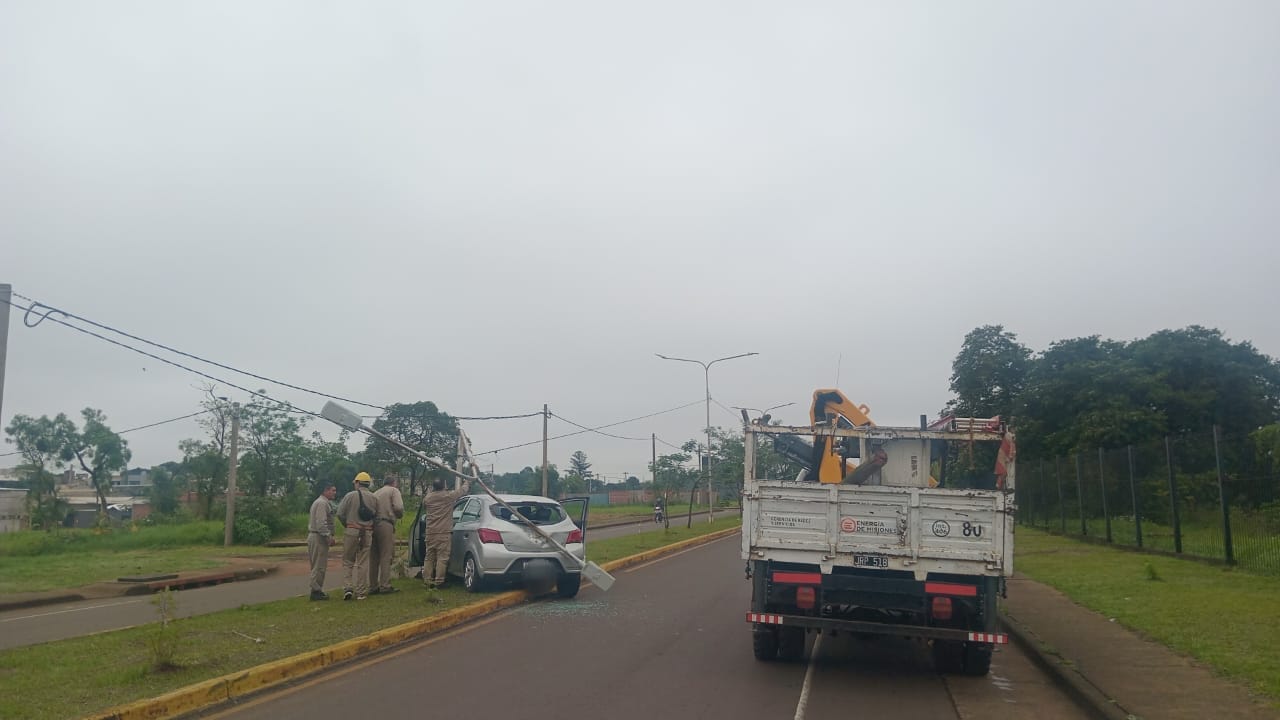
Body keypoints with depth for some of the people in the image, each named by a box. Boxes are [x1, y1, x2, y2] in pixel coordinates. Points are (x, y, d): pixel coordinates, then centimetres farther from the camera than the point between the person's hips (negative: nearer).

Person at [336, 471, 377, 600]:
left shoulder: (350, 496, -4)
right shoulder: (373, 498, 3)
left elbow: (340, 514, -5)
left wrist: (346, 525, 13)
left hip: (351, 531, -2)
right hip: (367, 533, 2)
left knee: (348, 561, 10)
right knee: (362, 563, 6)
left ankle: (348, 587, -1)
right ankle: (361, 592, 8)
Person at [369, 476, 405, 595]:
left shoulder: (375, 493, 24)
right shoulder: (394, 490, 4)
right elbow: (398, 507, -10)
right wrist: (400, 515, 8)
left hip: (373, 525, 7)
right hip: (386, 525, -7)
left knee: (374, 558, 9)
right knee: (386, 556, -5)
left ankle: (373, 586, 12)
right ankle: (385, 586, -8)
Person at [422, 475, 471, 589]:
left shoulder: (428, 497, 6)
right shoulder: (448, 496, -7)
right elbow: (463, 490, 7)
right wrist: (467, 483, 28)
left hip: (430, 532, 5)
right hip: (444, 532, -5)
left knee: (429, 557, 11)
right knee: (442, 558, -3)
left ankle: (427, 580, 12)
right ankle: (438, 581, -4)